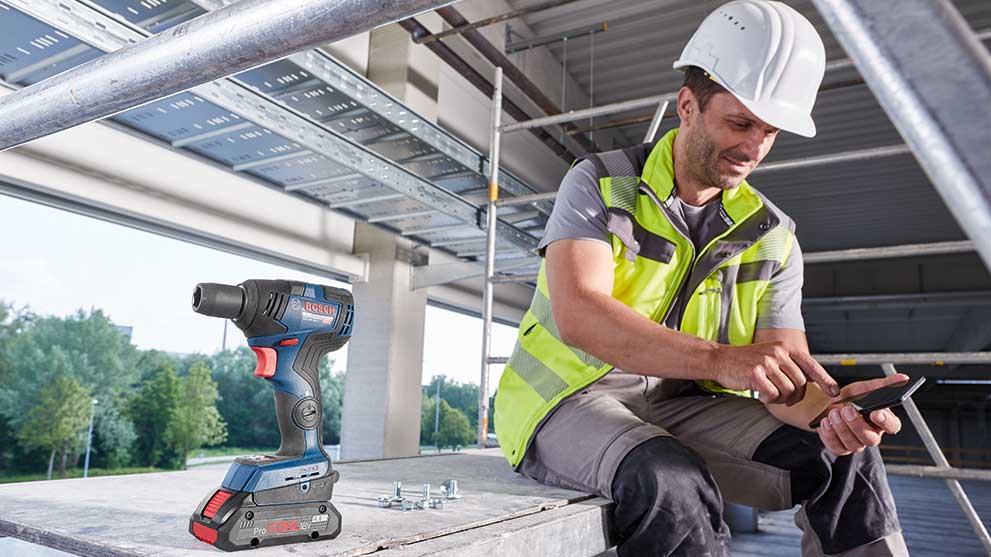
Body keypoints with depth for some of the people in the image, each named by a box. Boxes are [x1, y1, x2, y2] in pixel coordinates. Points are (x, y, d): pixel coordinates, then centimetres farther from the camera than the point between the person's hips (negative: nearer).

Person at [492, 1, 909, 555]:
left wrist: (827, 409, -29)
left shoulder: (772, 239, 3)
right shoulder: (600, 183, -10)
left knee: (846, 459, -13)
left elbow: (786, 370, -5)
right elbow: (578, 316, -26)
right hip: (569, 398, -4)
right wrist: (721, 359, -37)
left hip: (679, 406, 5)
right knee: (673, 483, -34)